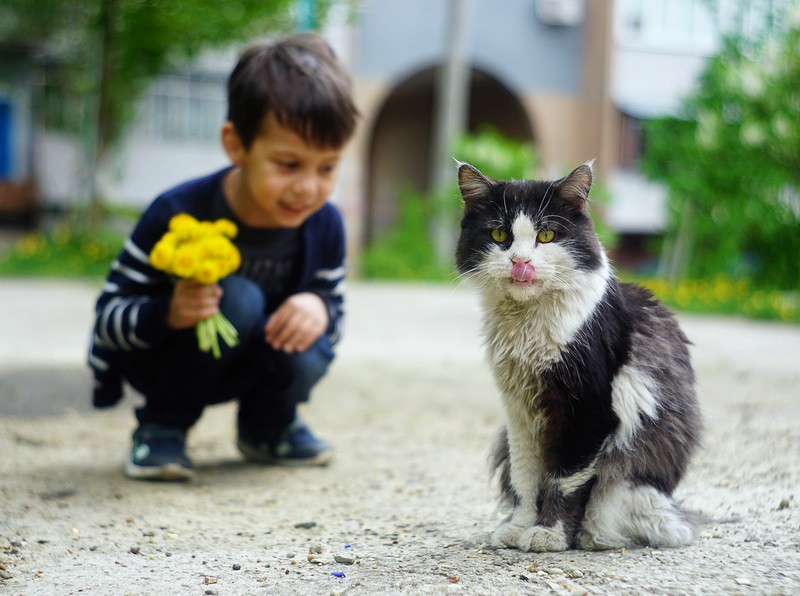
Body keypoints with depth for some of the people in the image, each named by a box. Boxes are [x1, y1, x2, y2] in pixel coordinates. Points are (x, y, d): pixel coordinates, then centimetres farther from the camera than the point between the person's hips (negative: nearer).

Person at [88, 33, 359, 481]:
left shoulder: (325, 225, -16)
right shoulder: (177, 215, -29)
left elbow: (335, 307, -4)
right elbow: (109, 314, -24)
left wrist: (318, 309, -29)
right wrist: (169, 314, -46)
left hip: (240, 367, 4)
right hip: (158, 358, -4)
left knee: (308, 359, -28)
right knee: (238, 299, -32)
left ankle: (267, 425, 11)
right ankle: (162, 427, -11)